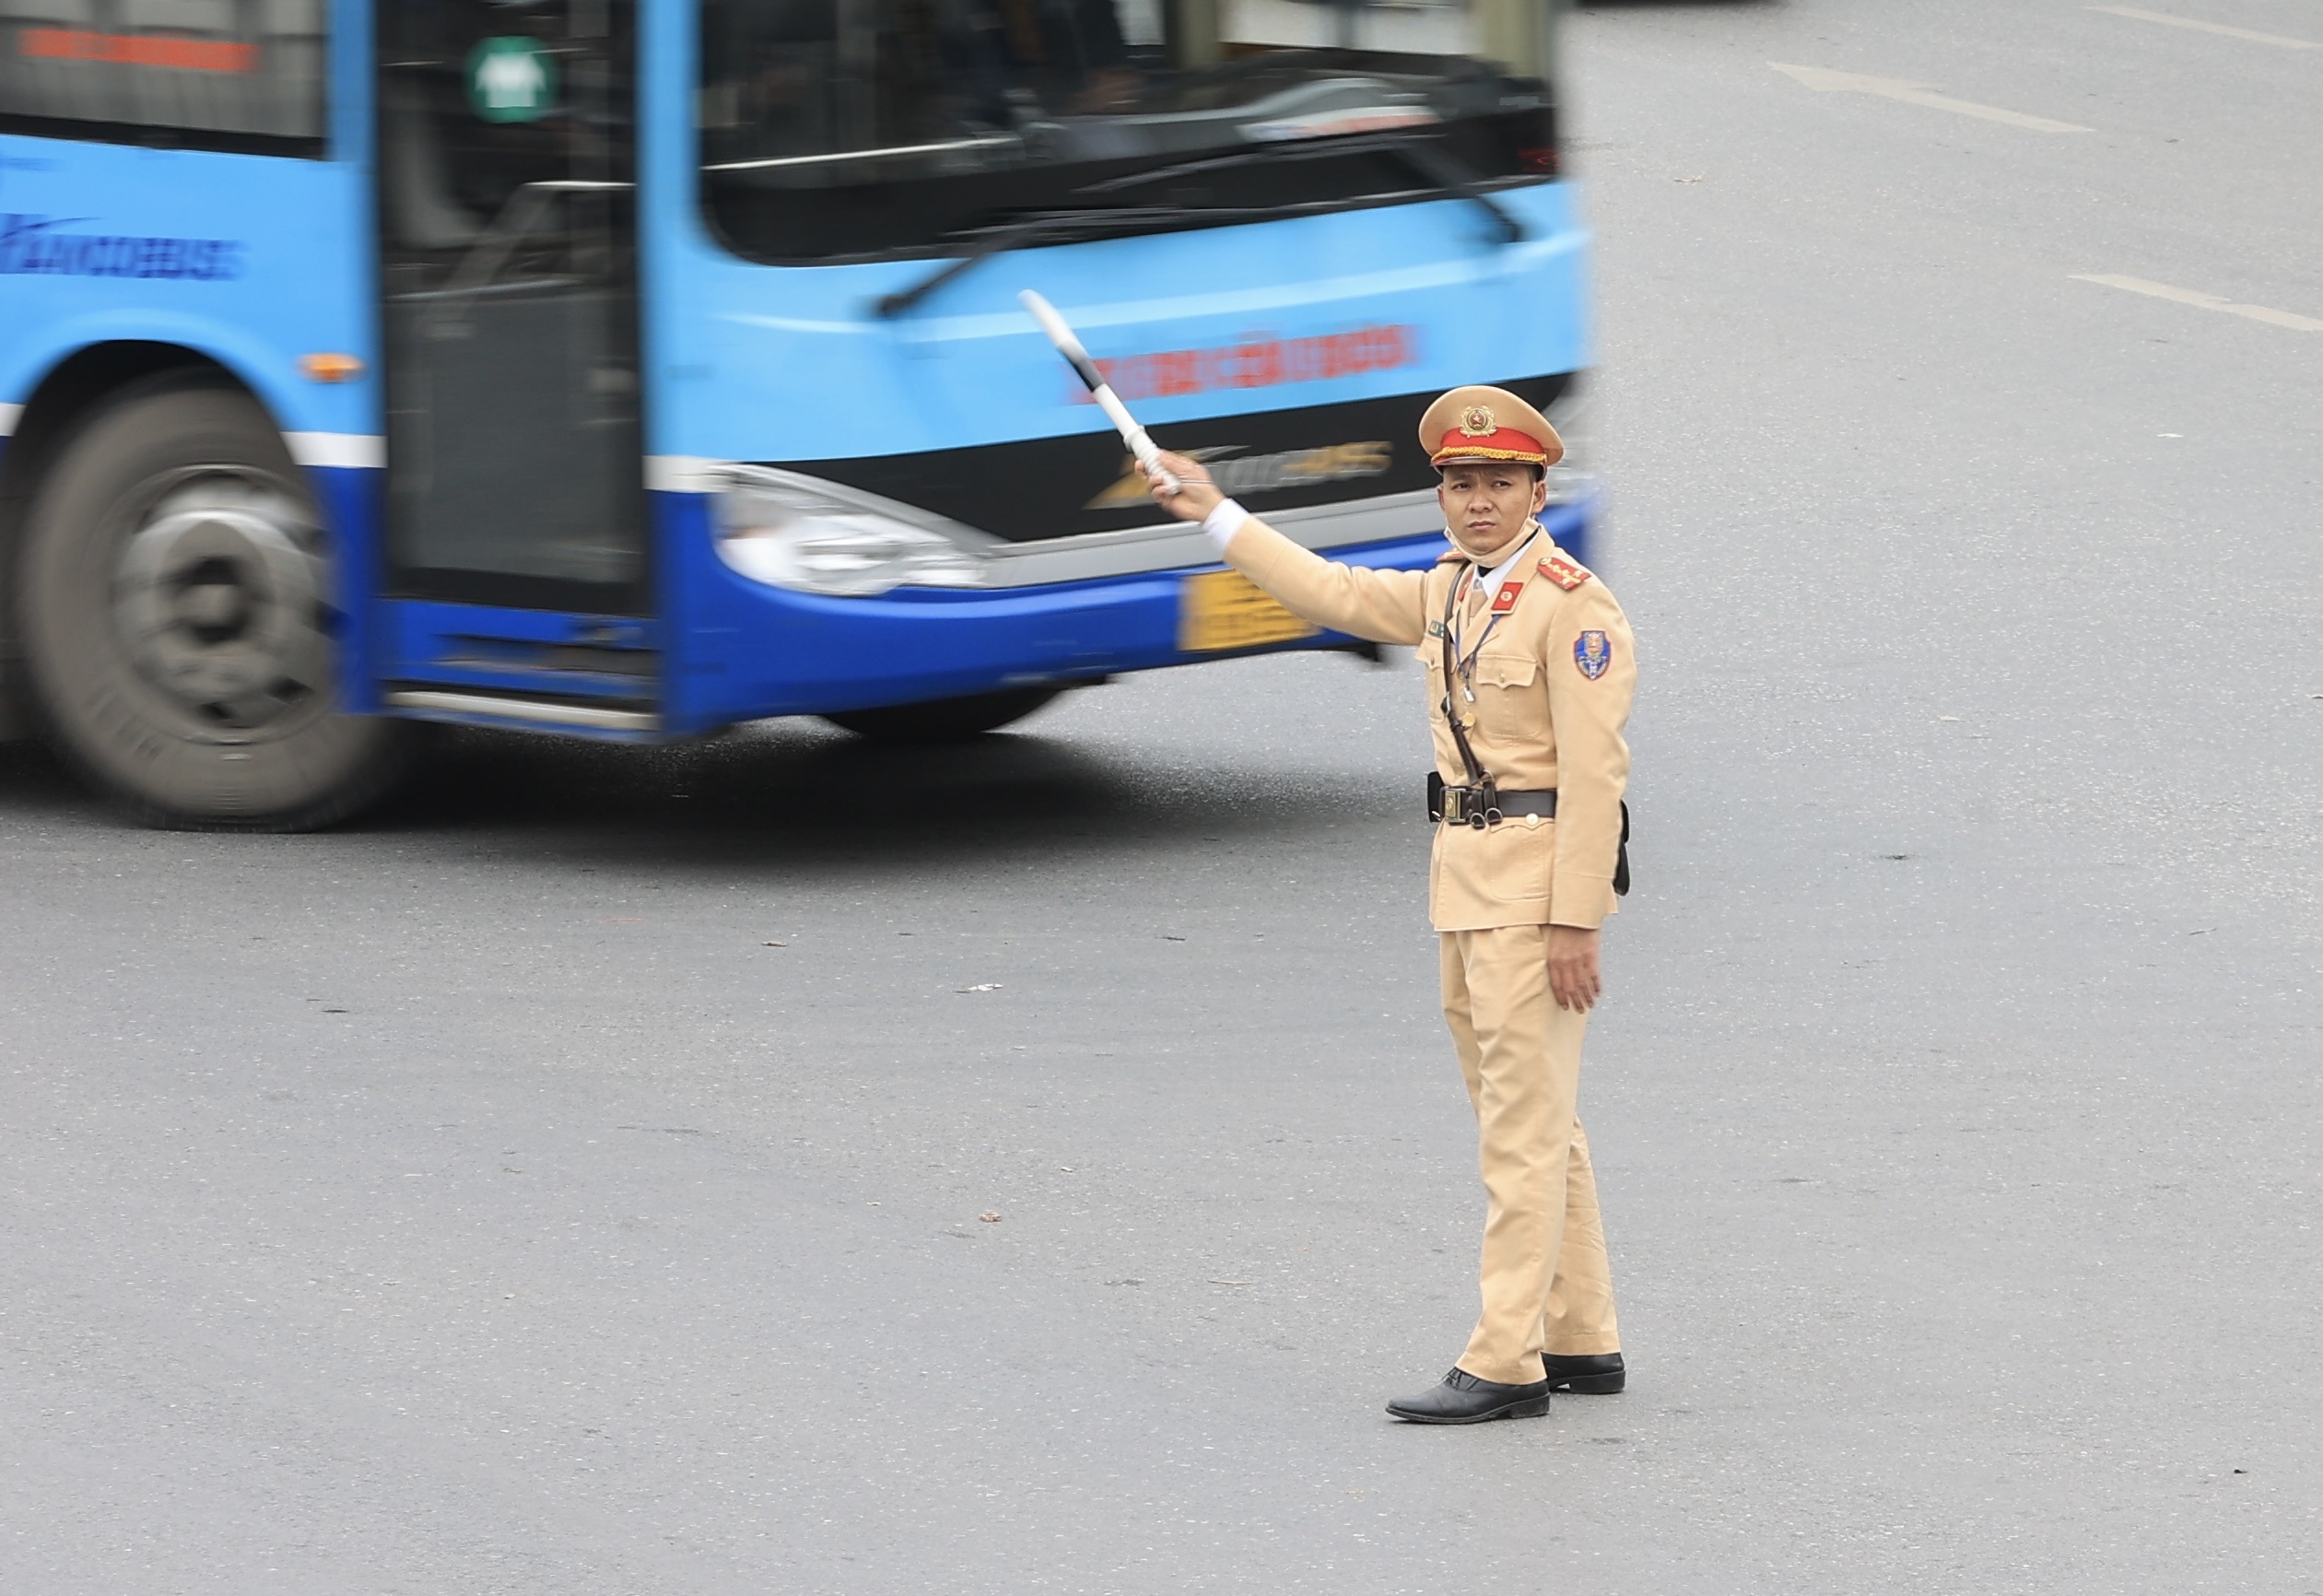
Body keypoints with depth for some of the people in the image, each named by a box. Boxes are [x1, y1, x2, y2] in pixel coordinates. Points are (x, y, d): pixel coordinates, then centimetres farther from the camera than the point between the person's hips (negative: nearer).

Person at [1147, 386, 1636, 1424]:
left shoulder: (1571, 605, -13)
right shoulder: (1451, 592, 13)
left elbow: (1594, 772, -17)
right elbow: (1338, 595, 28)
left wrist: (1573, 921, -21)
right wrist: (1216, 516, 31)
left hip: (1535, 877, -9)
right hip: (1465, 873, 9)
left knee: (1524, 1129, -9)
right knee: (1528, 1122, 14)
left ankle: (1503, 1367, -10)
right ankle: (1581, 1341, 21)